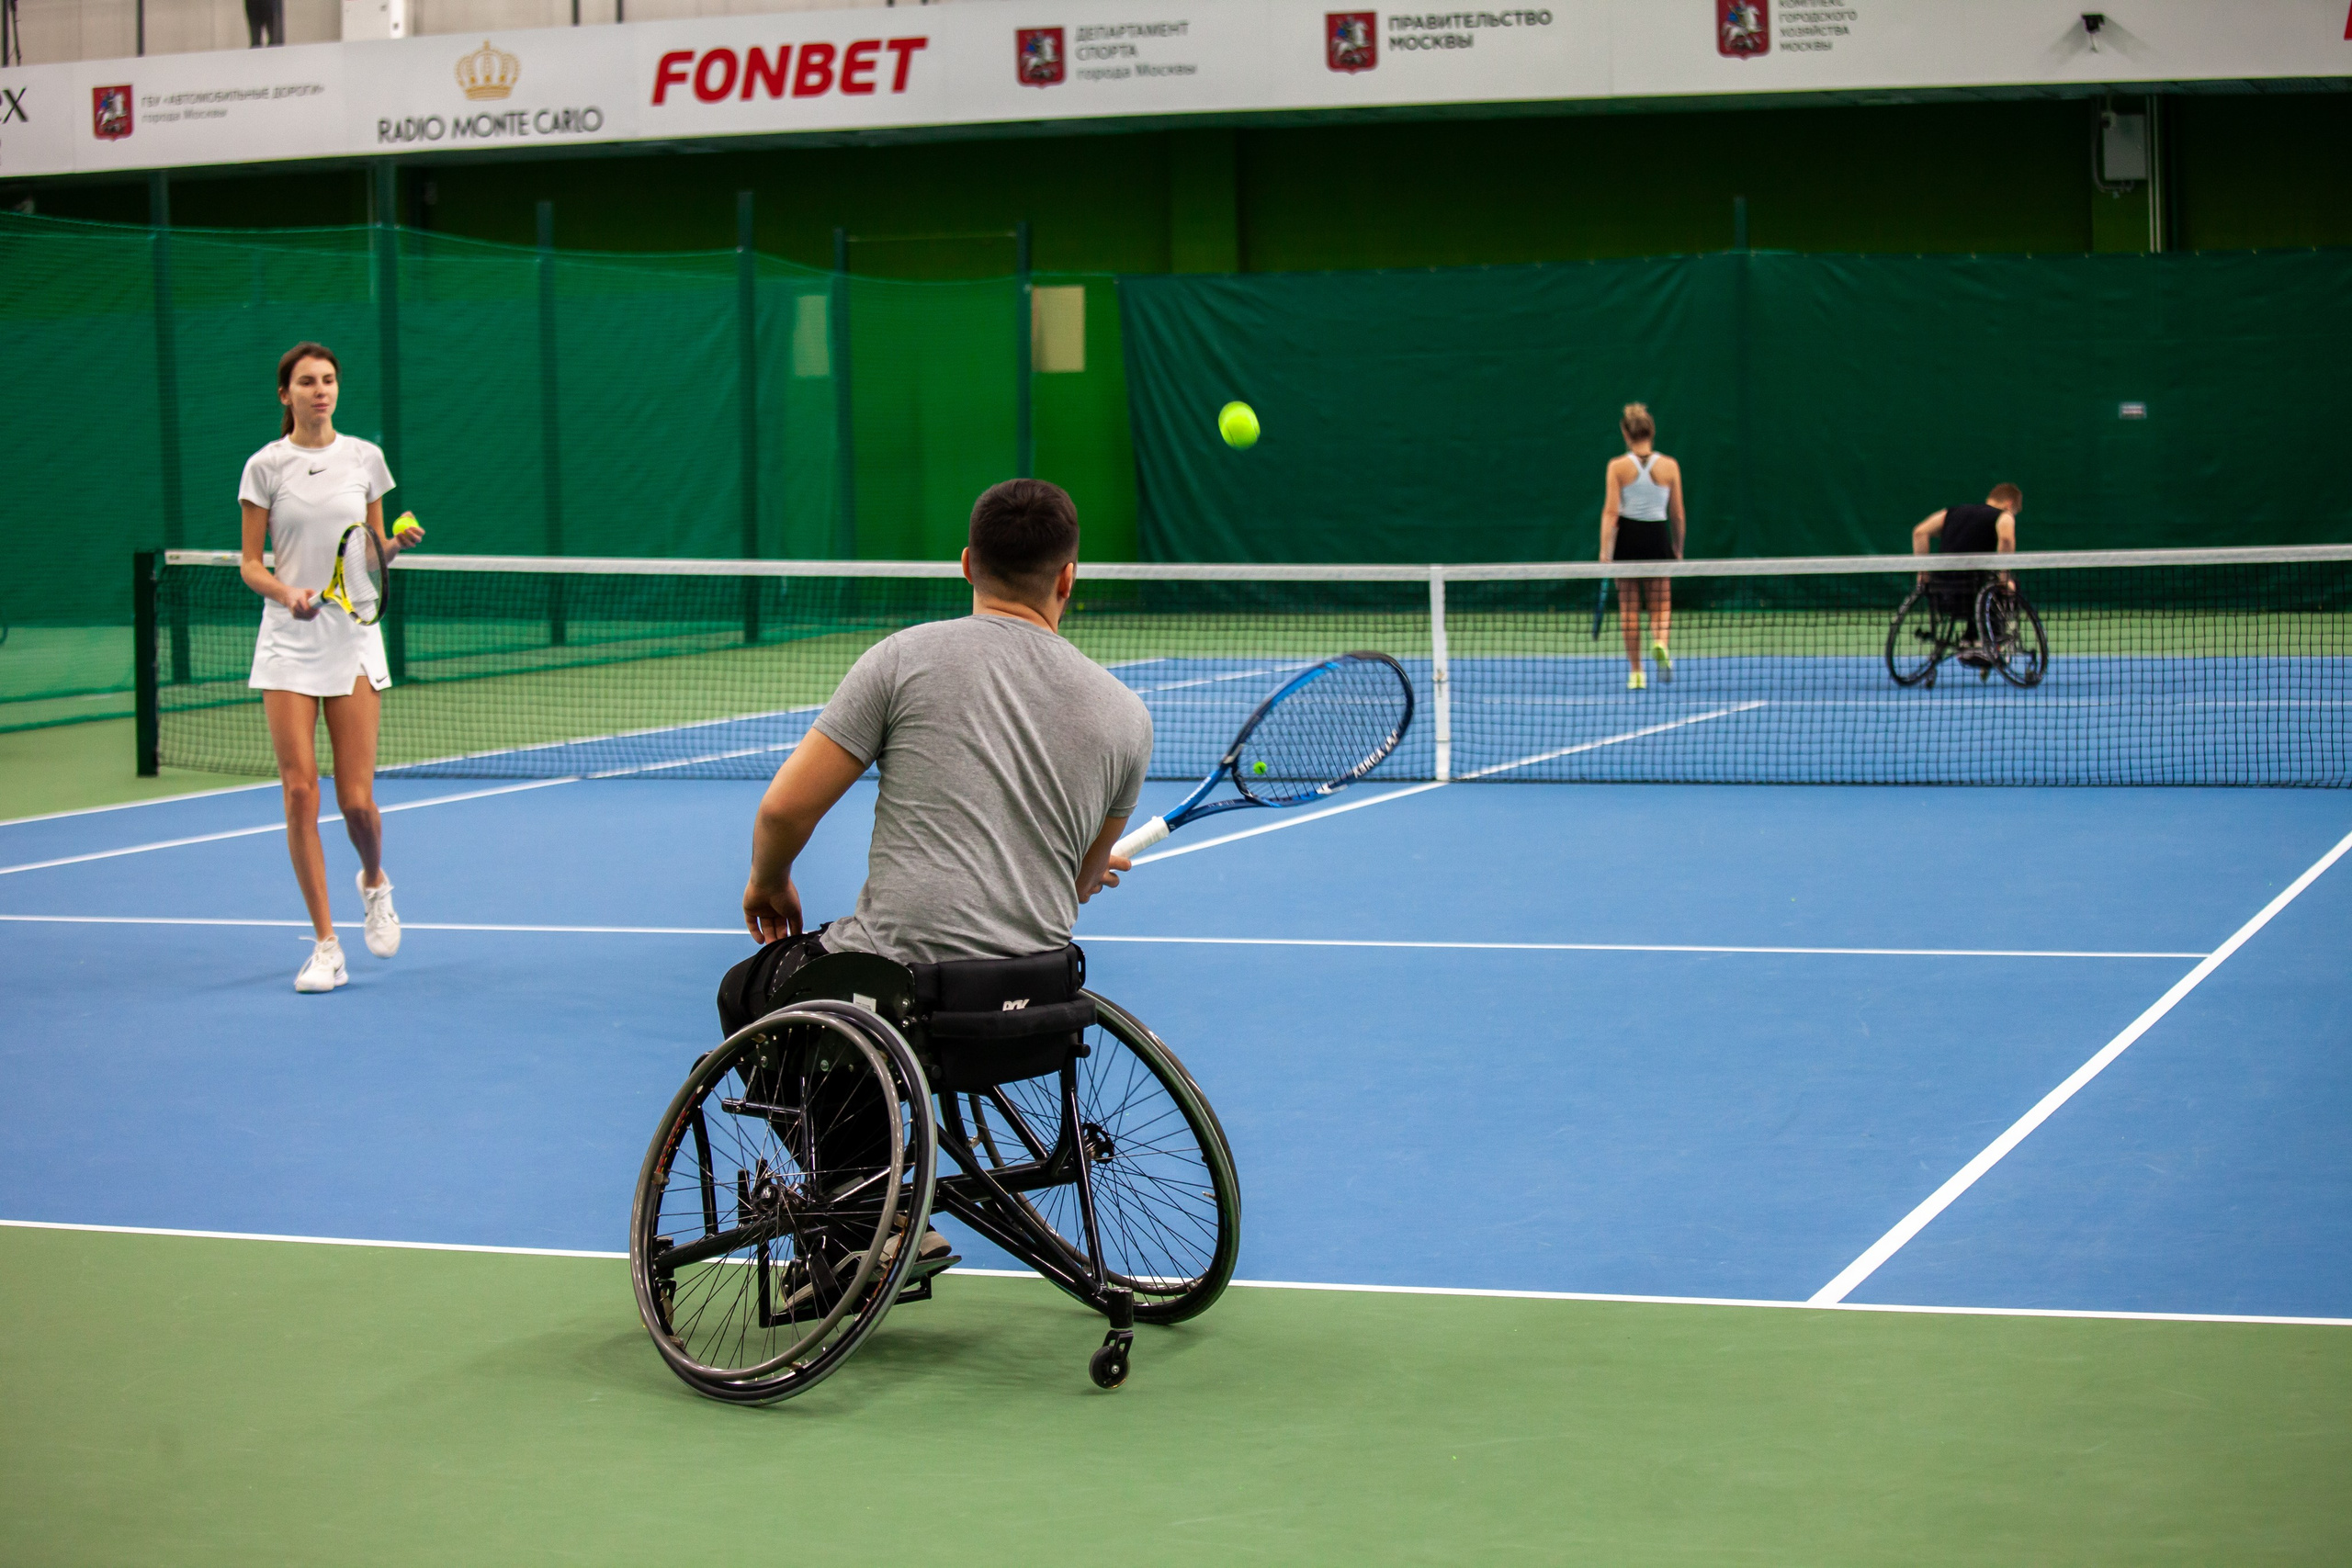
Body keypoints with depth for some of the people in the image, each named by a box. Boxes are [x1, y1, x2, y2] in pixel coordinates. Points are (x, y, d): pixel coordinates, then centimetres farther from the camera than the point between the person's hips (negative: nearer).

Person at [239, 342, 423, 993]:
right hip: (288, 641, -1)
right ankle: (326, 946, 2)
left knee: (356, 798, -4)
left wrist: (399, 543, -8)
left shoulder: (364, 458, 6)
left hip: (354, 638, 1)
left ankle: (374, 882, 31)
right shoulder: (265, 466, 0)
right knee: (300, 792, -6)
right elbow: (250, 564, 3)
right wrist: (287, 593, -16)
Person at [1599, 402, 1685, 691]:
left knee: (1629, 609, 9)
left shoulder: (1618, 467, -6)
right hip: (1658, 537, 1)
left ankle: (1636, 672, 10)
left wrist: (1605, 551, -9)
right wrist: (1678, 550, 15)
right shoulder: (1670, 466, -1)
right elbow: (1677, 515, 3)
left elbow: (1611, 512, -10)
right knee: (1661, 607, 10)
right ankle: (1660, 645, -21)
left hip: (1627, 537, -1)